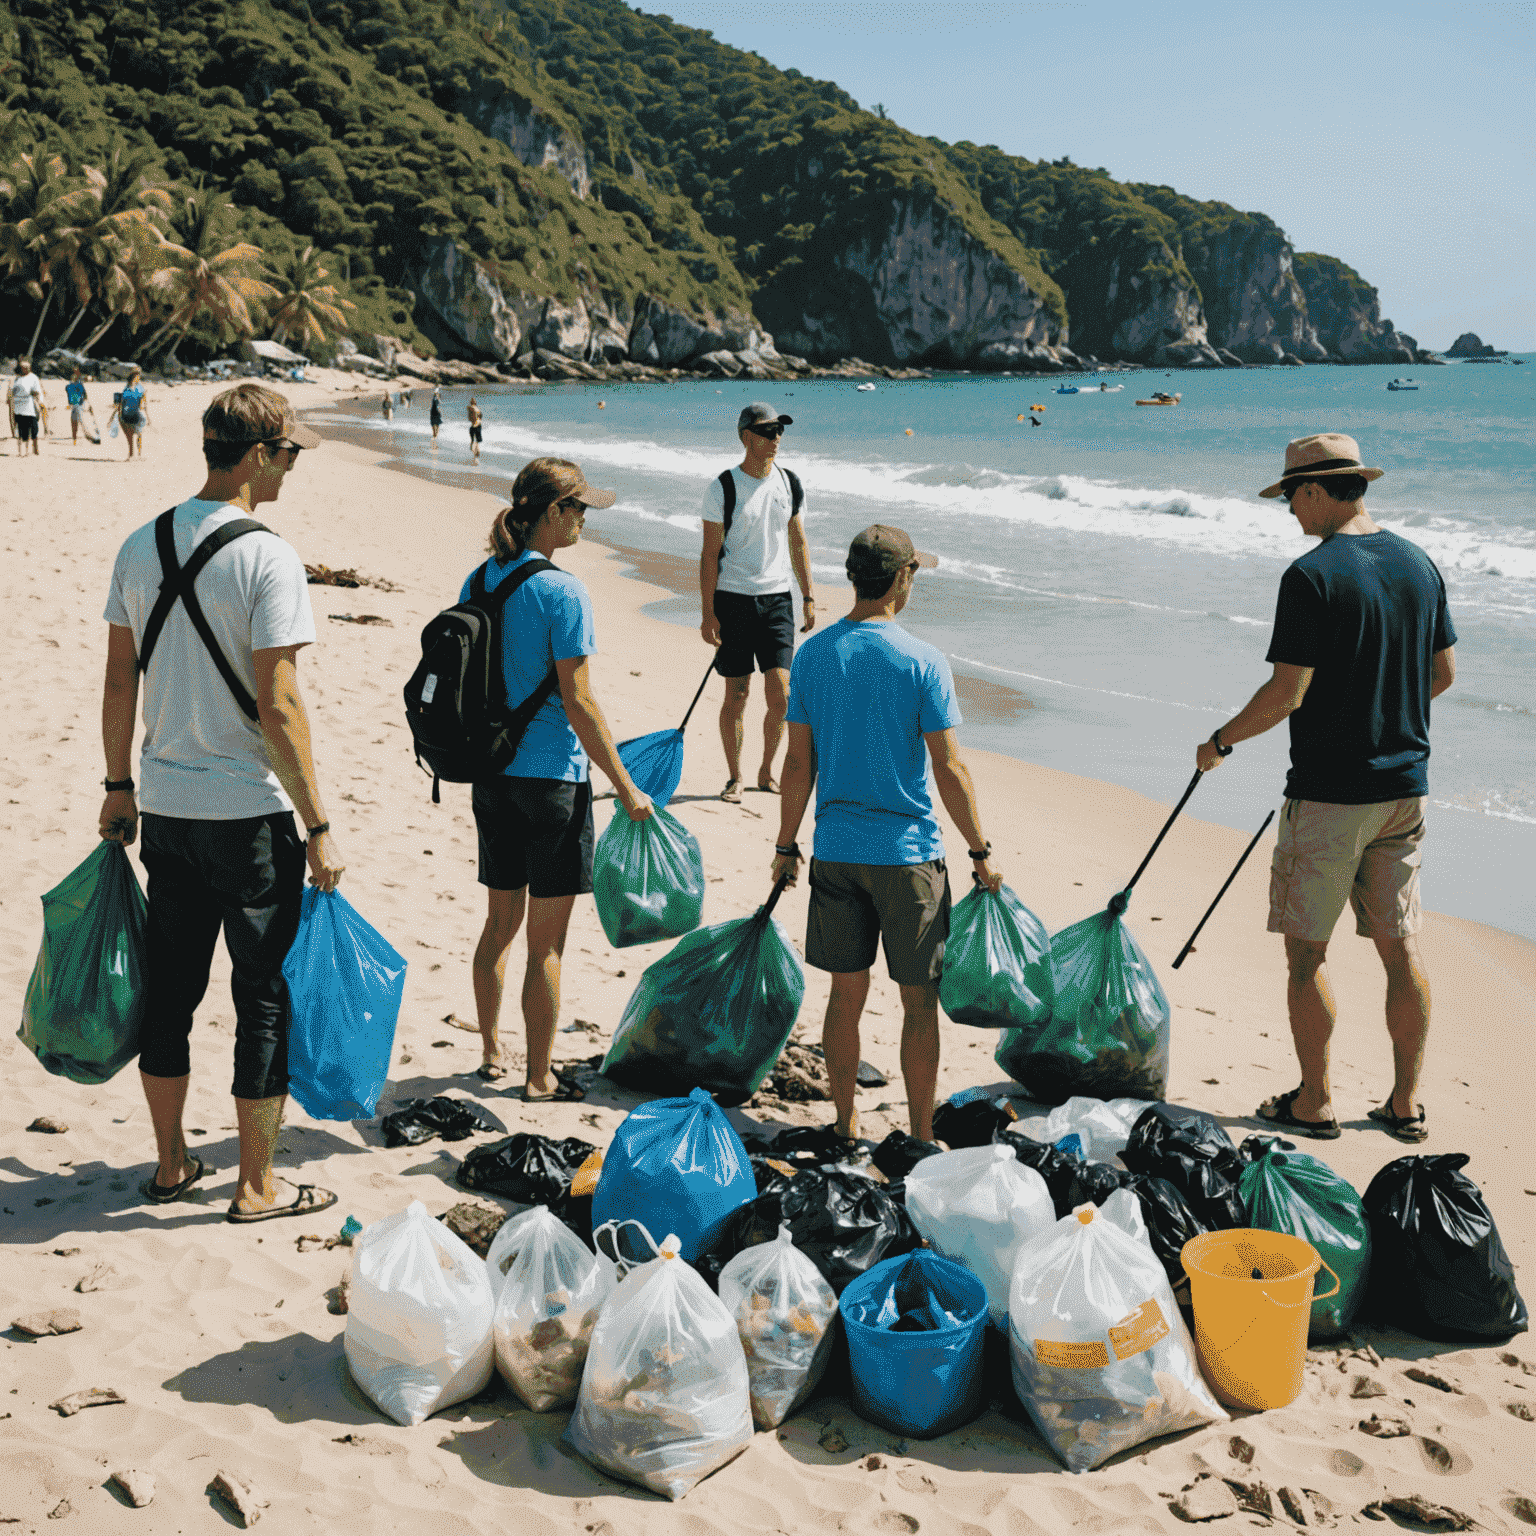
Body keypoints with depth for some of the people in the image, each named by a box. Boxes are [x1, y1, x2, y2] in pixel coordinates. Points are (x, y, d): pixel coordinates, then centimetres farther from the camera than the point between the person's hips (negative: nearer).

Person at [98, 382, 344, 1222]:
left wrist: (119, 786, 19)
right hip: (249, 812, -6)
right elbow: (277, 708, -18)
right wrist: (318, 824, -12)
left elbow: (119, 680, 9)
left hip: (165, 806, 6)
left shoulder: (141, 546, 4)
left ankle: (171, 1164, 30)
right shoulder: (267, 558, -15)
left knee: (170, 987, 17)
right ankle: (257, 1187, 14)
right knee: (265, 995, 6)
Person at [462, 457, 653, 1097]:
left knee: (500, 921, 21)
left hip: (492, 774, 7)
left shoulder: (480, 581, 4)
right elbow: (578, 704, -17)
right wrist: (626, 787, -10)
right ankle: (539, 1079, 14)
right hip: (552, 778, -7)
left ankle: (491, 1052, 34)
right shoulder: (561, 592, -17)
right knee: (546, 942, 4)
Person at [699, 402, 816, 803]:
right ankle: (734, 777, 15)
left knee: (781, 694, -3)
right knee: (737, 694, 1)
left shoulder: (790, 484, 8)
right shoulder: (723, 488, -6)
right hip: (733, 599, -3)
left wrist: (809, 598, 9)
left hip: (777, 598, 3)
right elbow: (710, 553, -6)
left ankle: (767, 771, 15)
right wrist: (707, 613, -10)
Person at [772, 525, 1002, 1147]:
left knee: (846, 993, 14)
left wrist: (786, 846, 13)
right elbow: (949, 769, -10)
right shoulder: (923, 662, -12)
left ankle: (846, 1126, 23)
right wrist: (980, 852, -1)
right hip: (908, 851, -4)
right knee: (919, 1002, 7)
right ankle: (921, 1138, 14)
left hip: (836, 850, 4)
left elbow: (799, 764, 4)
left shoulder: (811, 656, 0)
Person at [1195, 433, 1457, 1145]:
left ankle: (1315, 1101, 14)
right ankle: (1406, 1105, 19)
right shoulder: (1418, 564, 6)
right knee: (1401, 948, 12)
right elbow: (1444, 673, 14)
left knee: (1306, 948, 6)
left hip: (1329, 792, -7)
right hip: (1405, 787, 7)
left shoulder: (1312, 574, -16)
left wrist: (1220, 741, -3)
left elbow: (1287, 691, -18)